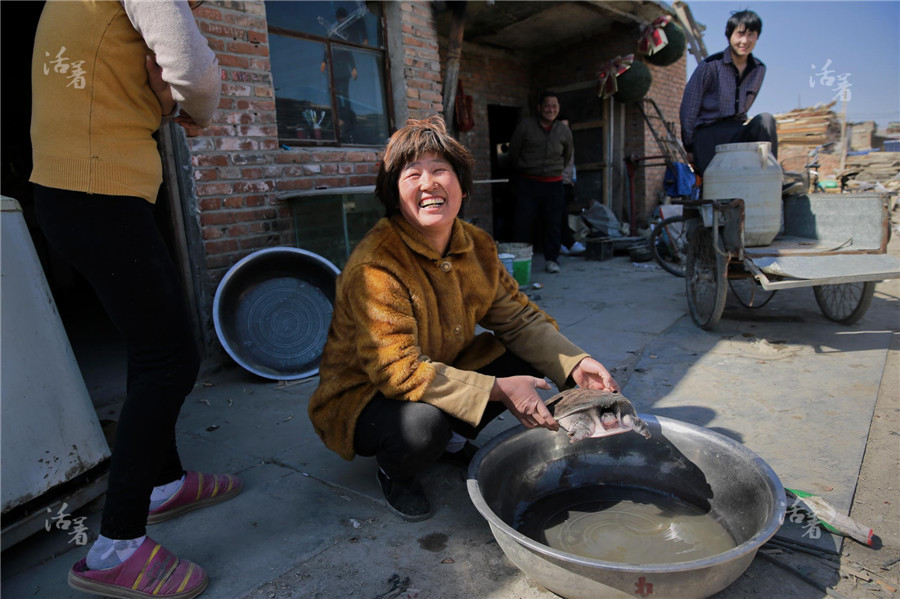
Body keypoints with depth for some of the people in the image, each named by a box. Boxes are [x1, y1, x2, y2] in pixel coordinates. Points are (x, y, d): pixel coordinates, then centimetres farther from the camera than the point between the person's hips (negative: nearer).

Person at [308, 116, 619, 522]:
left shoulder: (477, 246, -6)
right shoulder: (374, 267, -29)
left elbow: (519, 319, -1)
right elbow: (398, 370, -33)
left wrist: (573, 364, -17)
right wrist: (498, 391, -35)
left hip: (443, 375, 7)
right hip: (364, 396, -6)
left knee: (529, 360, -6)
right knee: (423, 424, -37)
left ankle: (454, 440, 14)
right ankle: (393, 473, 1)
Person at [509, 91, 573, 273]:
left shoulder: (564, 132, 6)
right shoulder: (525, 126, -3)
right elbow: (514, 152, 8)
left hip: (553, 184, 2)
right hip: (527, 182, -2)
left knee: (552, 223, 4)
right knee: (523, 222, -4)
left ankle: (551, 259, 15)